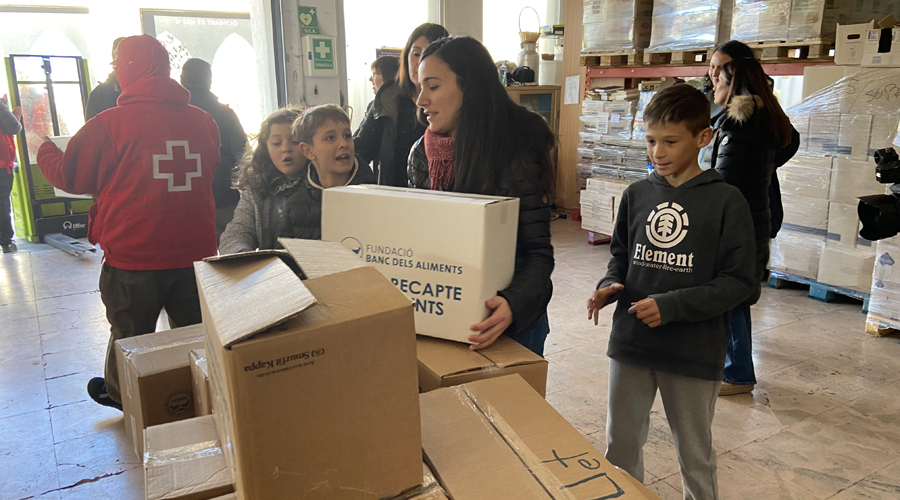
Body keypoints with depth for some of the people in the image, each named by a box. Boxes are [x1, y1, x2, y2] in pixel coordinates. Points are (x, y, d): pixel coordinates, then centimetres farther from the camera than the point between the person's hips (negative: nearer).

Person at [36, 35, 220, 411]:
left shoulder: (109, 123, -13)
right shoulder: (203, 120, -2)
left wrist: (45, 152, 21)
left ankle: (121, 395, 39)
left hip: (134, 256, -3)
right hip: (196, 251, 3)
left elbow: (71, 178, 1)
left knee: (130, 336, 18)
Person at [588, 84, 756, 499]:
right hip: (630, 341, 4)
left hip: (694, 351, -3)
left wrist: (671, 306, -21)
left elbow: (738, 280, -11)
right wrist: (610, 286, -7)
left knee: (695, 455, 16)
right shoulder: (637, 195, 2)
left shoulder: (725, 201, -10)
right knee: (620, 443, 17)